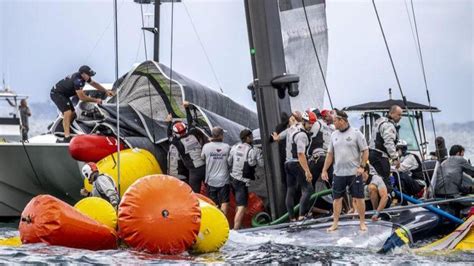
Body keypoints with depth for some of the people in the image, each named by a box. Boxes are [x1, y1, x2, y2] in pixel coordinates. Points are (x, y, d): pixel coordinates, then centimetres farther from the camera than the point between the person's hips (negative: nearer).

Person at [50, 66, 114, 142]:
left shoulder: (84, 76, -2)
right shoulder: (77, 80, -31)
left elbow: (94, 83, 14)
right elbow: (82, 97, -30)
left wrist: (106, 91, 7)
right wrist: (95, 100, -22)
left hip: (64, 94, 11)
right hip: (57, 93, -11)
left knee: (72, 114, 14)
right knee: (68, 113, -24)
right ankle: (67, 138, -29)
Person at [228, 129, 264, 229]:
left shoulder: (234, 147, 3)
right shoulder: (254, 151, -14)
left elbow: (229, 162, 10)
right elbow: (262, 164, -8)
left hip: (233, 178, 7)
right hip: (243, 182, -7)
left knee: (239, 204, 23)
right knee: (241, 207, -10)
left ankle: (238, 226, 31)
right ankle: (235, 229, -18)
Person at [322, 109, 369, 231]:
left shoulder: (356, 133, -5)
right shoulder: (334, 135, 9)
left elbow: (365, 151, -4)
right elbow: (330, 154, 14)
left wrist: (362, 166, -14)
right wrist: (324, 170, 10)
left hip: (354, 172, -4)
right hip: (338, 173, 4)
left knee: (359, 198, 1)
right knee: (337, 198, 7)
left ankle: (362, 222, 11)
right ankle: (335, 223, 16)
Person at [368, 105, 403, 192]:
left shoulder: (381, 122, 23)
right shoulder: (388, 125, -12)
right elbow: (389, 143, -21)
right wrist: (395, 158, -22)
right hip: (380, 156, -11)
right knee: (385, 181, -13)